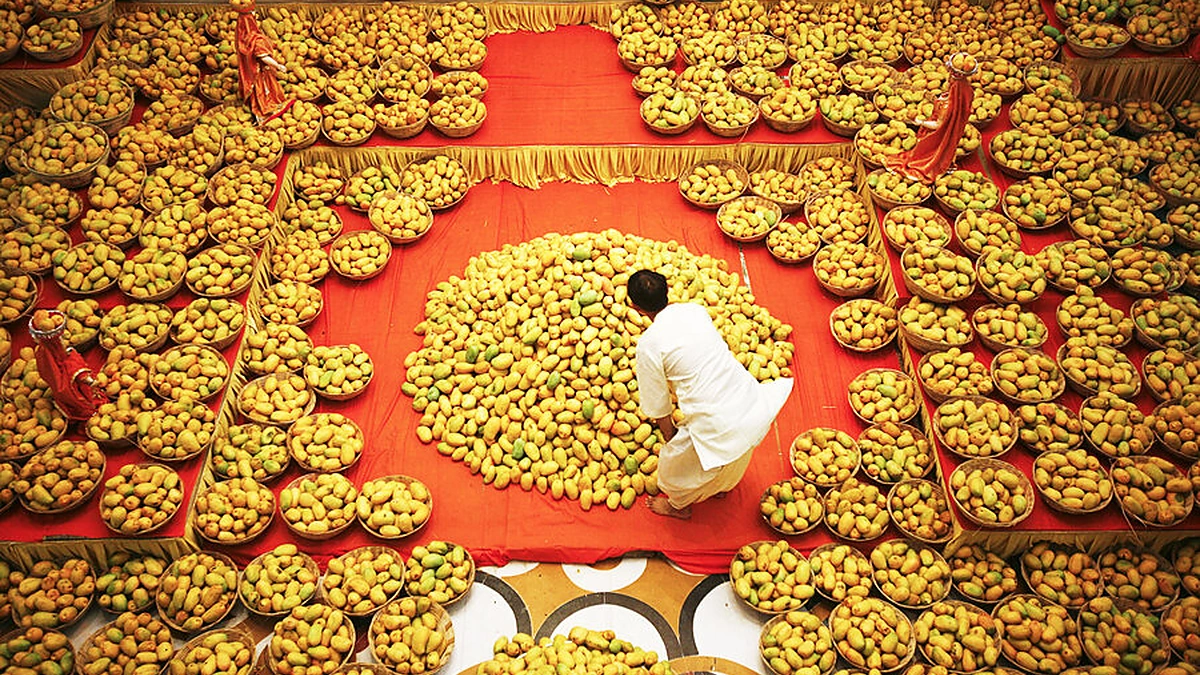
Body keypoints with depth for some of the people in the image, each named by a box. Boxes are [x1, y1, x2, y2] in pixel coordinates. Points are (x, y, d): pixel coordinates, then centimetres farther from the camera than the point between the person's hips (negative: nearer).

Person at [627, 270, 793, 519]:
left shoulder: (649, 344, -12)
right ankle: (721, 486, 67)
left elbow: (659, 407, -2)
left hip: (719, 428, -6)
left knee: (674, 465, 26)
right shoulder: (695, 309, 5)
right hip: (755, 406, 6)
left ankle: (678, 506, 54)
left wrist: (670, 439, 16)